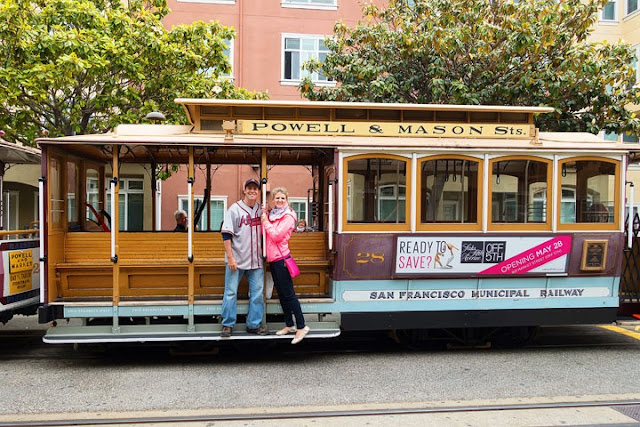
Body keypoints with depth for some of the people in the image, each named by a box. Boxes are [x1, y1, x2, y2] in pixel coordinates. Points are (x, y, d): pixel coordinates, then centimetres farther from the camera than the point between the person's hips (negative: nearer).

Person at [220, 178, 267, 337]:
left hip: (256, 260, 4)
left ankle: (254, 324, 18)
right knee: (231, 292, 1)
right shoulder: (235, 209, -6)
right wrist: (230, 257, -14)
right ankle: (228, 325, 13)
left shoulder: (261, 209, 8)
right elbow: (226, 234, -9)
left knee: (257, 292, 6)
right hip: (236, 260, -4)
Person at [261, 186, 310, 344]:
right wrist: (264, 216, 4)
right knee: (281, 294, 14)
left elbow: (276, 235, -19)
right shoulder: (272, 214, 14)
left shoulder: (288, 217, -11)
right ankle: (289, 325, 24)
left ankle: (301, 327, 0)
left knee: (289, 294, -7)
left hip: (282, 259, -8)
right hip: (273, 259, 8)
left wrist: (266, 222, -9)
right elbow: (264, 234, 12)